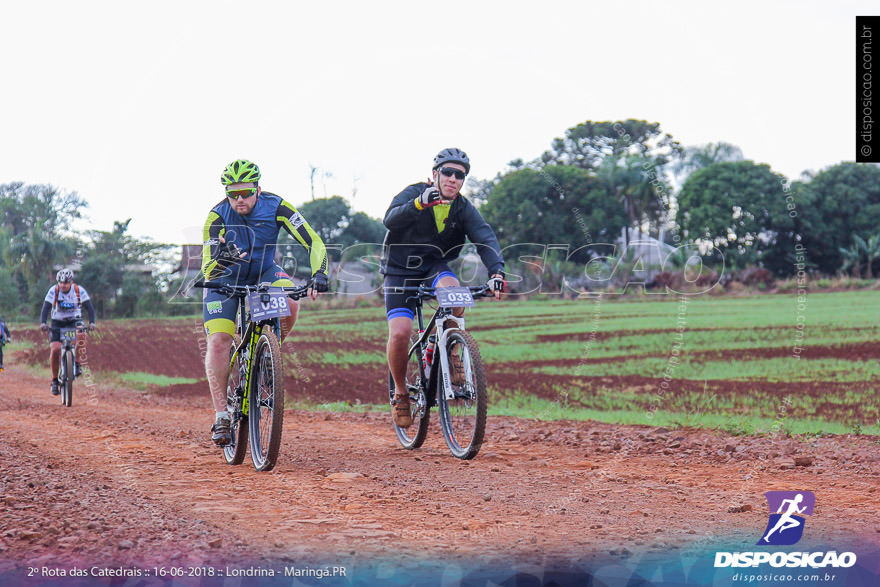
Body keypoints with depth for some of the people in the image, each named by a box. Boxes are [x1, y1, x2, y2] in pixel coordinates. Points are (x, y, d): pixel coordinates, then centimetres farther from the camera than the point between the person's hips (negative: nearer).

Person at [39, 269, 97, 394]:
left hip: (74, 321, 0)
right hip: (57, 323, 0)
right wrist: (43, 323, -40)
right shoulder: (53, 291, -15)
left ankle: (78, 364, -16)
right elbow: (45, 309, -22)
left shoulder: (79, 290, -14)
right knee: (55, 349, -19)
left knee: (81, 336, -34)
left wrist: (91, 322, -35)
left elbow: (90, 308, -18)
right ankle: (55, 380, -4)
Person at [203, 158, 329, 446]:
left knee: (290, 304, -32)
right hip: (226, 277, -1)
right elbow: (208, 270, -27)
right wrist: (219, 257, -51)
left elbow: (314, 242, -24)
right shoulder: (217, 217, -24)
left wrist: (318, 274, -41)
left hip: (264, 272, 1)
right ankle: (221, 417, -12)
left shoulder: (275, 207, -22)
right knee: (218, 342, -18)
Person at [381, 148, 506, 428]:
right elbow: (391, 220, -32)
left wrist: (497, 272, -38)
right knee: (399, 333, -20)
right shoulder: (414, 194, -14)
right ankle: (400, 392, 4)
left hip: (435, 267, 2)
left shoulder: (464, 209, -5)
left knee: (452, 290, -33)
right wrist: (419, 203, -51)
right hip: (400, 271, -2)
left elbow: (485, 237, -20)